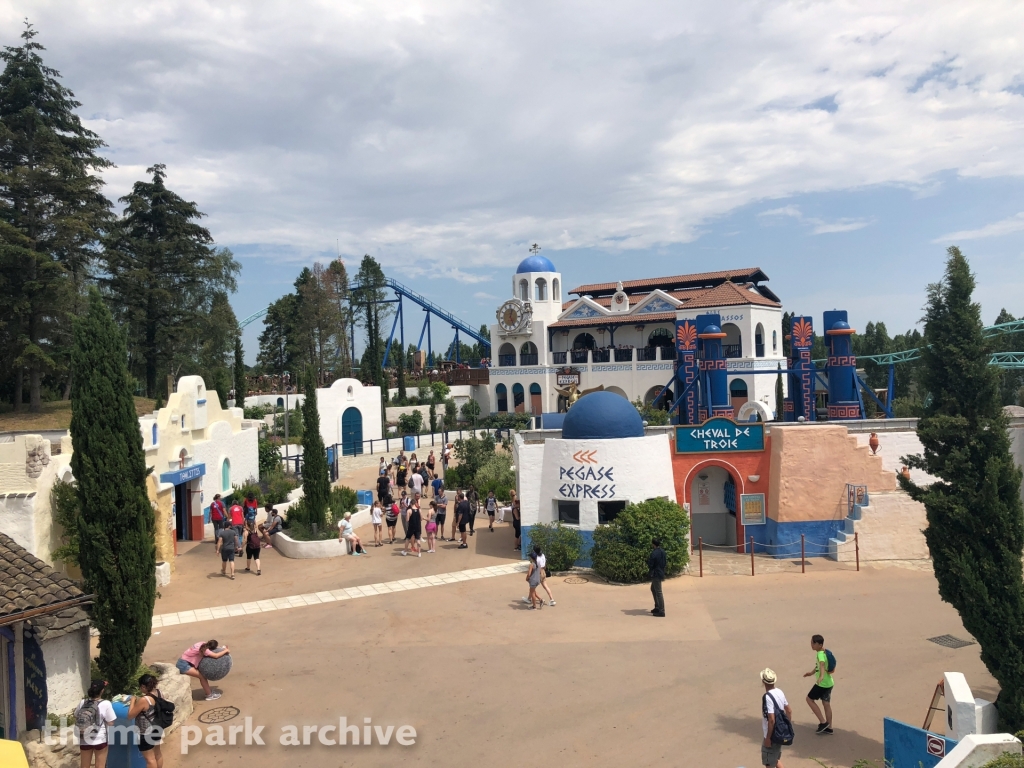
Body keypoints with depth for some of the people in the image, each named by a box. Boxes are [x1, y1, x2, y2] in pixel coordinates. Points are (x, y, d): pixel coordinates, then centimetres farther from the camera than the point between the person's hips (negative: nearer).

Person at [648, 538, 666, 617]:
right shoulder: (662, 551, 5)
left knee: (658, 592, -4)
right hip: (661, 573, 9)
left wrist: (648, 558, -4)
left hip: (655, 574, -9)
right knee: (653, 589, 24)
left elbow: (650, 565, -19)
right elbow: (665, 562, 13)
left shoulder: (653, 554, -22)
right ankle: (657, 607, 28)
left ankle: (661, 611, 0)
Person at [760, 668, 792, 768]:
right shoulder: (780, 692, 1)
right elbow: (789, 711, 11)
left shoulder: (767, 697, -24)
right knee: (777, 759, 25)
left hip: (772, 735, -8)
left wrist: (768, 738, -18)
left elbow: (771, 720, -26)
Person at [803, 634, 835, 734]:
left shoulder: (820, 654, -22)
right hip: (829, 683, 9)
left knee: (809, 699, 4)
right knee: (826, 704, 15)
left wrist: (821, 676, -59)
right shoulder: (824, 652, 8)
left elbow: (822, 665, -42)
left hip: (822, 684, -9)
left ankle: (823, 722, 5)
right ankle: (829, 728, 23)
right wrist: (812, 672, 39)